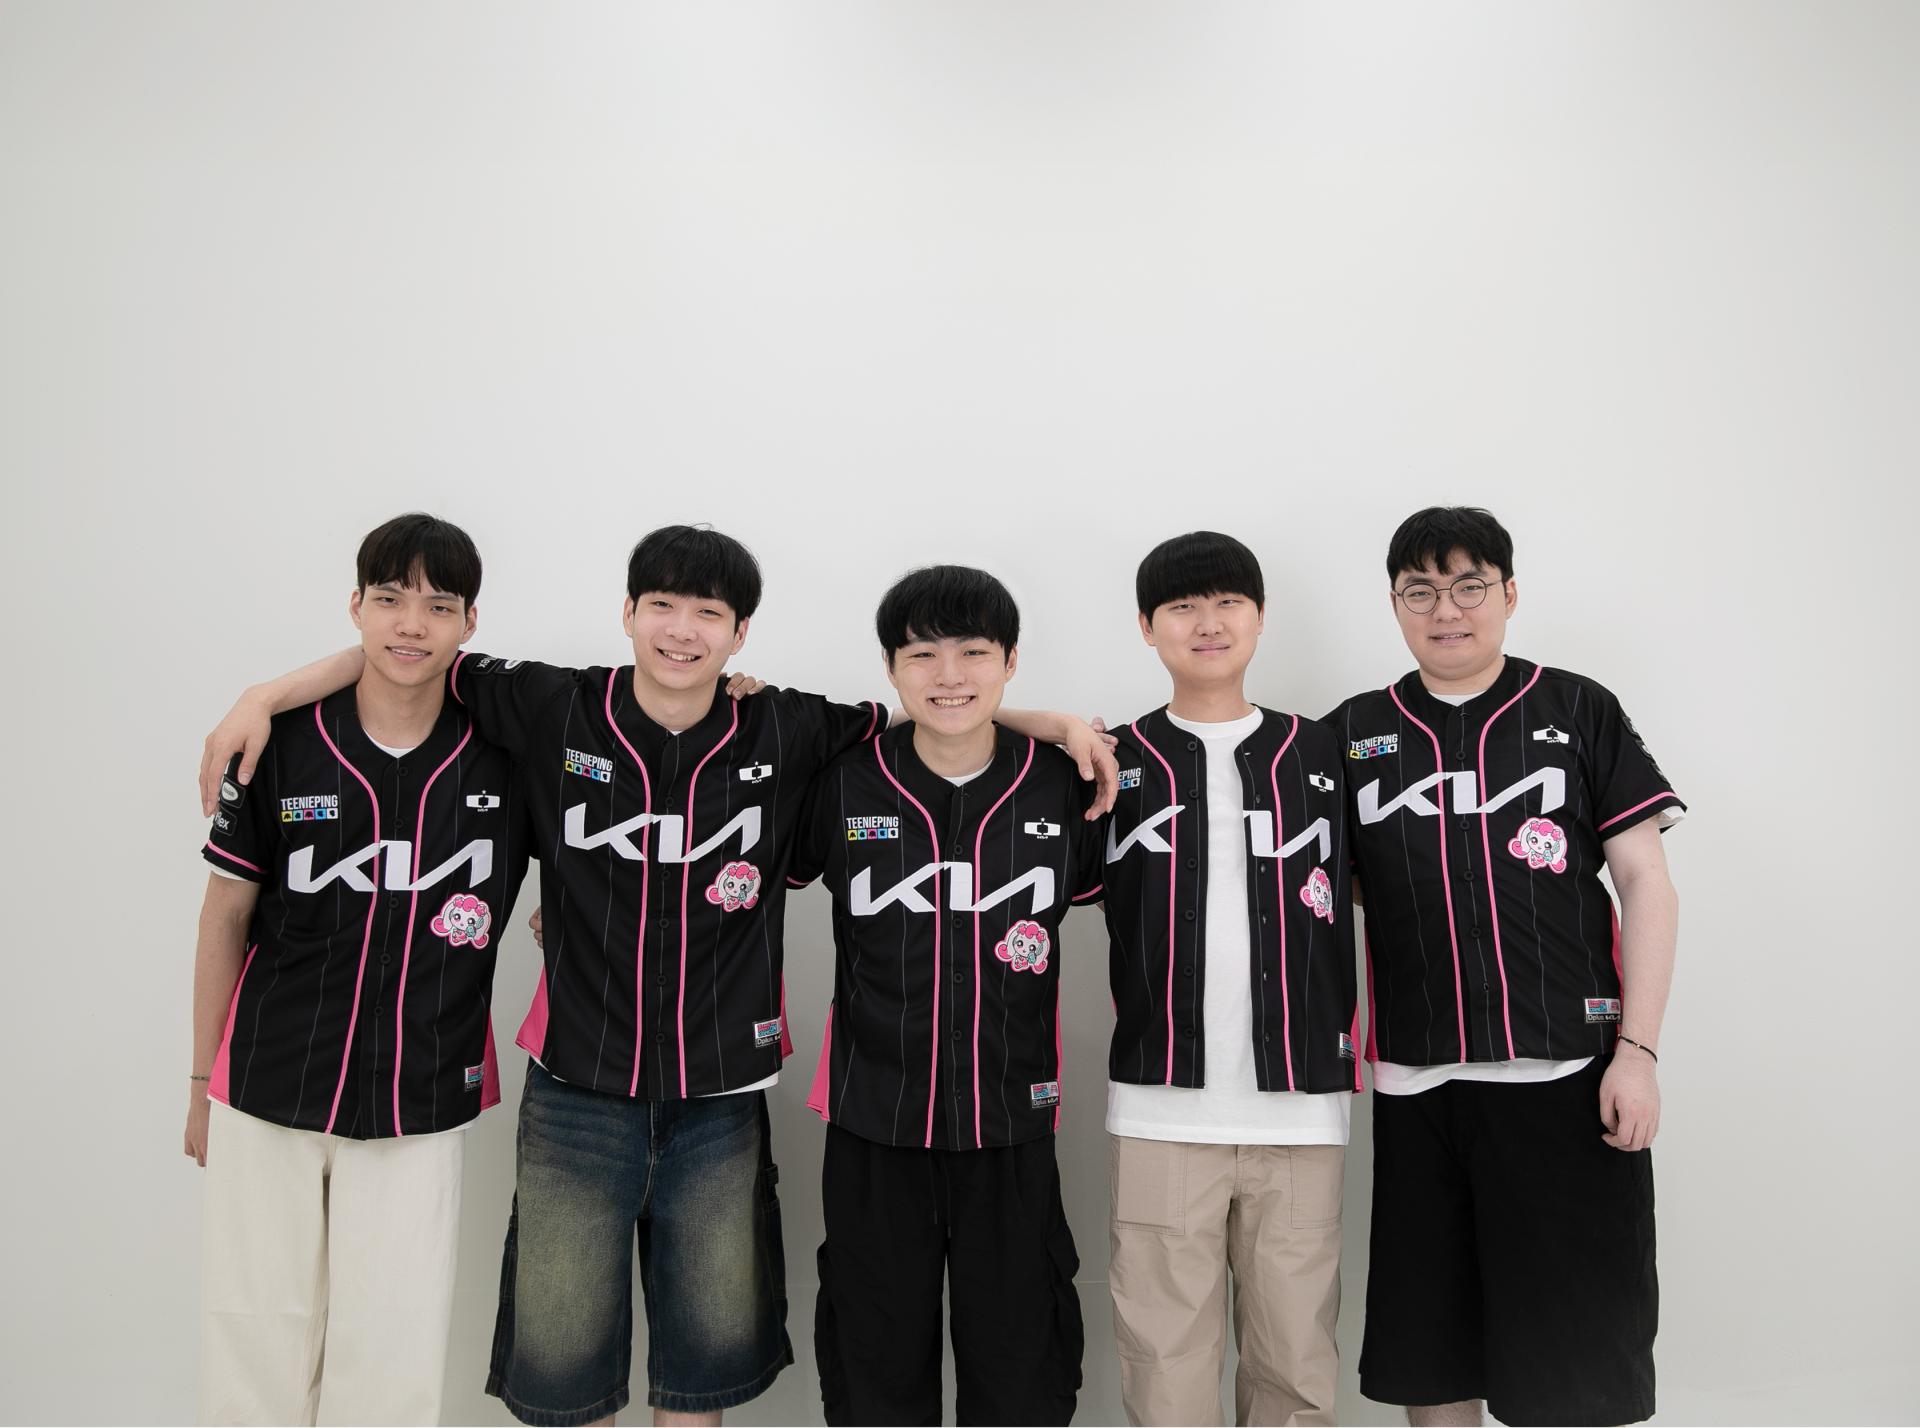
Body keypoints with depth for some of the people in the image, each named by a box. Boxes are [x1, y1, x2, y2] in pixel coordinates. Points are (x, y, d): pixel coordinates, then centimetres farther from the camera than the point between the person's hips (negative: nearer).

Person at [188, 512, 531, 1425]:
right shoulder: (280, 741, -6)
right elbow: (226, 914, 3)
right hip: (267, 1091, 1)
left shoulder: (502, 755, -6)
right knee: (253, 1349, 11)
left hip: (419, 1106, 0)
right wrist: (202, 1083, 8)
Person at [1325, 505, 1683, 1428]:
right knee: (1429, 1349, 12)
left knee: (1576, 1352, 5)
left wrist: (1637, 1050, -5)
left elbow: (1647, 886, 2)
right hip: (1415, 1083, 2)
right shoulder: (1353, 733, 7)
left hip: (1566, 1073, -2)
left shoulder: (1578, 712, 3)